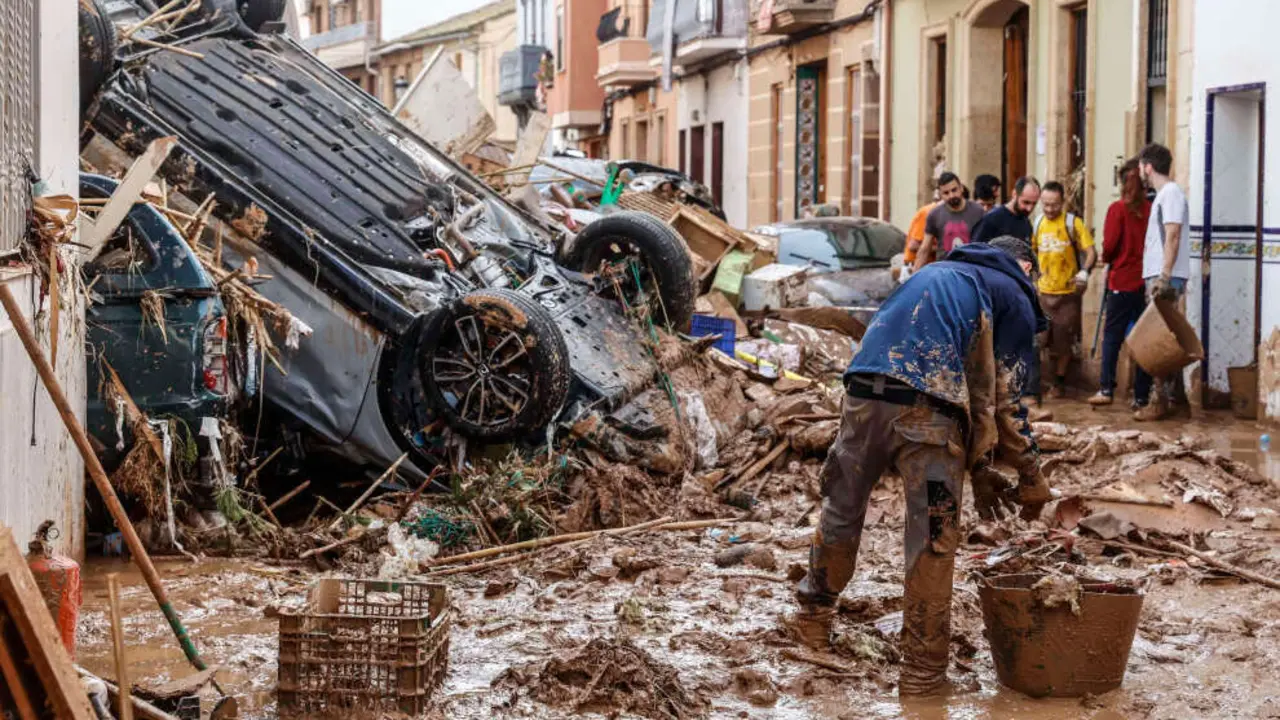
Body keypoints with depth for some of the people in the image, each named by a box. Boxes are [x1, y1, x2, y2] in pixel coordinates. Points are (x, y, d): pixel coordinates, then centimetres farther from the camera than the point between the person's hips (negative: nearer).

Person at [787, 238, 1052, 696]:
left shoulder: (935, 271, 34)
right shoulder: (1015, 298, 15)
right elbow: (1004, 400, 8)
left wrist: (979, 469, 35)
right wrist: (1031, 478, 20)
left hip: (864, 394, 5)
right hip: (927, 408, -5)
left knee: (841, 511, 21)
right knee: (933, 541, 3)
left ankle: (813, 621, 37)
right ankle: (922, 670, 8)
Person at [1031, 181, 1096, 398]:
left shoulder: (1072, 223, -8)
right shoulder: (1037, 223, 4)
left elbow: (1091, 252, -12)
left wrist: (1085, 271, -29)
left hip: (1068, 291, -4)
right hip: (1044, 291, 4)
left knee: (1063, 340, 1)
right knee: (1047, 339, 8)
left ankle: (1060, 382, 14)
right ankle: (1055, 378, 24)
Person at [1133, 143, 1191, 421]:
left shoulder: (1171, 193, -10)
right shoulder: (1163, 195, 20)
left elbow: (1172, 237, -19)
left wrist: (1164, 277, -25)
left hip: (1165, 278, -10)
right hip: (1157, 277, 10)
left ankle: (1159, 402, -8)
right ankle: (1176, 395, 16)